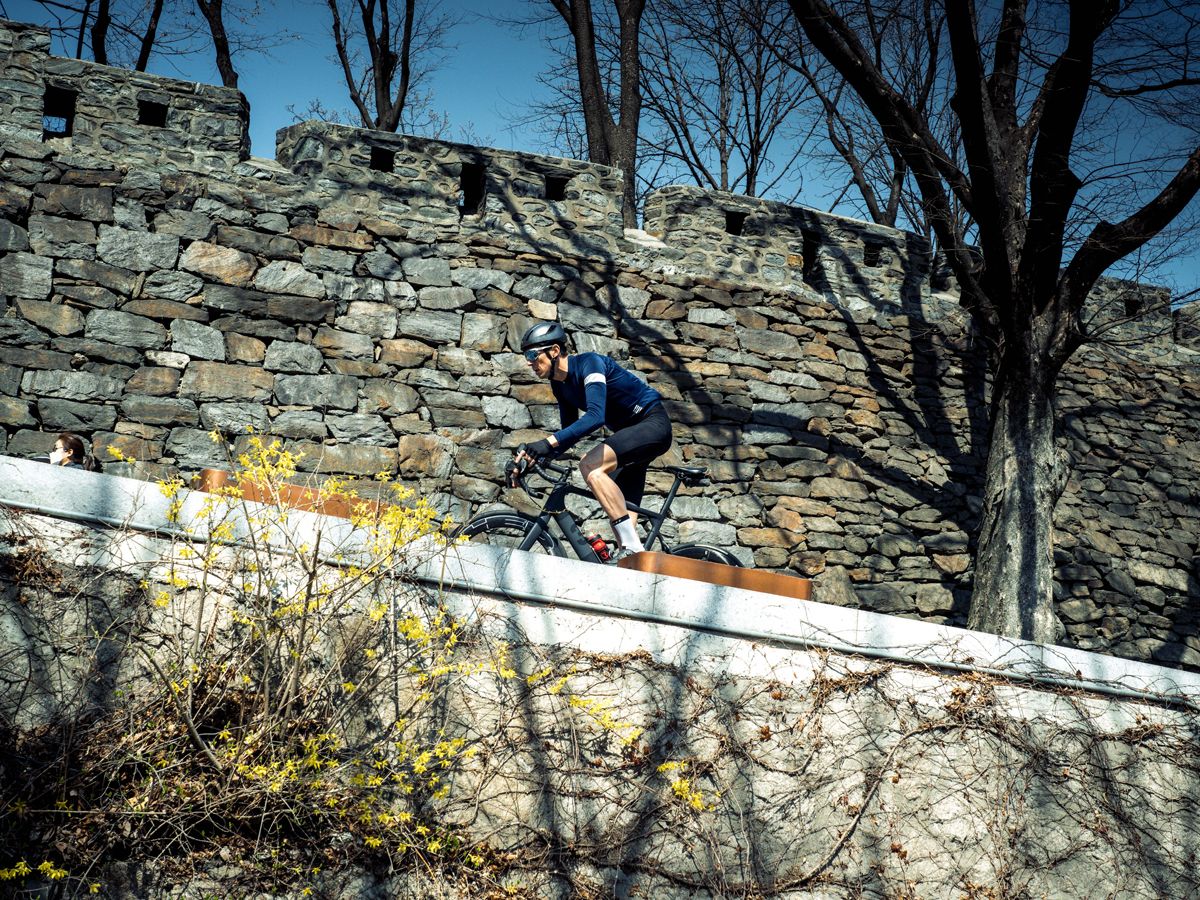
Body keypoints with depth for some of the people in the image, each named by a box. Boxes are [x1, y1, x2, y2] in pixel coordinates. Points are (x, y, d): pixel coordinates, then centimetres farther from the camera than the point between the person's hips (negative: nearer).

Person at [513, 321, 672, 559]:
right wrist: (534, 452, -4)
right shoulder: (560, 384, 4)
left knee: (590, 465, -29)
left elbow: (595, 416, -36)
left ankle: (633, 547, -29)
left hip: (653, 423, -9)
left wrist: (549, 442, -43)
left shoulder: (589, 363, -21)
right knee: (620, 512, 0)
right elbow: (570, 431, 11)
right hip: (630, 433, 9)